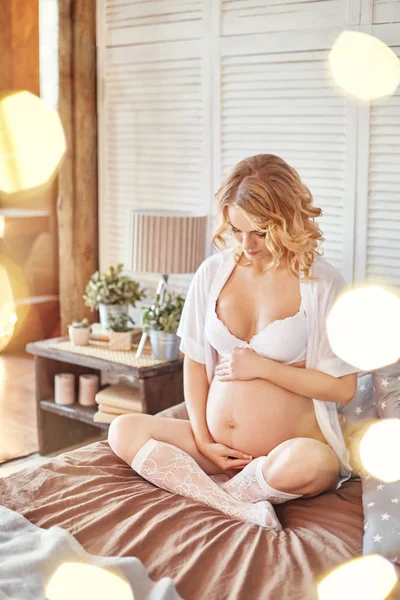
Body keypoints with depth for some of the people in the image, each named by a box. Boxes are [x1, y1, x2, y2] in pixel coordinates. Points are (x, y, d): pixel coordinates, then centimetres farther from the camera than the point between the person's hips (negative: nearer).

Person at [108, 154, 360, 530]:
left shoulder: (322, 283, -8)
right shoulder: (214, 272, 3)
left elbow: (343, 387, -9)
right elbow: (195, 361, 7)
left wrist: (261, 366, -12)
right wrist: (203, 441, -3)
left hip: (289, 449, -4)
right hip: (218, 446, 4)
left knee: (309, 463, -38)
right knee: (124, 431, -14)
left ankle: (205, 489, -11)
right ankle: (241, 509, -25)